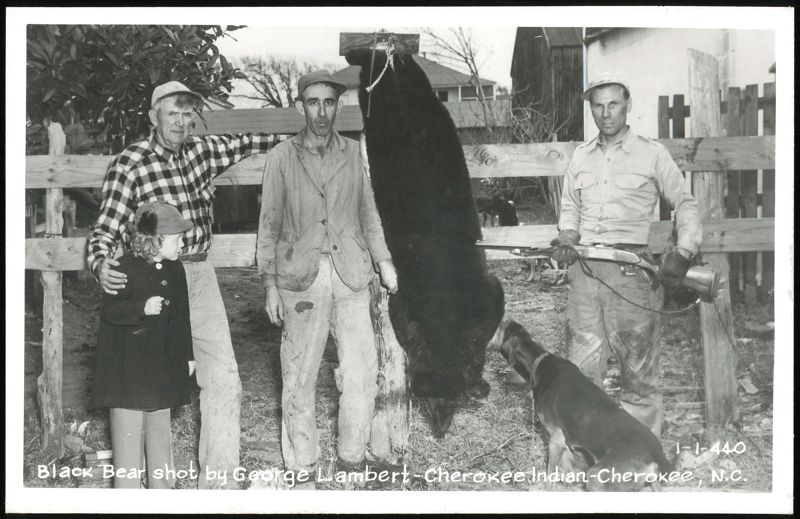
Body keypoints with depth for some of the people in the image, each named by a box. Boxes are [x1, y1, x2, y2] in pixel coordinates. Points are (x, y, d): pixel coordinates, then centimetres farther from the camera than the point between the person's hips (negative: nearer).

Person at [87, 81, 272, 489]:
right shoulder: (129, 165, -9)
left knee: (224, 381, 0)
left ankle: (217, 482, 8)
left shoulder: (200, 151, 7)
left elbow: (240, 144, 25)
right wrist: (101, 265, -30)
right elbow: (106, 228, -11)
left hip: (199, 275, 5)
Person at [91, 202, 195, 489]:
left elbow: (180, 317, 13)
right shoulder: (126, 268, -15)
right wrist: (142, 308, -31)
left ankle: (161, 483, 26)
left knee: (159, 425, 15)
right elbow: (107, 311, -17)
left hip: (162, 363, 6)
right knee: (128, 431, -2)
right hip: (126, 365, -6)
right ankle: (126, 485, 7)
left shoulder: (174, 270, 5)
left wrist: (187, 355, 15)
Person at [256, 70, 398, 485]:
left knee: (363, 371, 0)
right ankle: (300, 466, 18)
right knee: (299, 376, 4)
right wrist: (270, 284, 1)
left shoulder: (351, 153, 9)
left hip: (350, 274, 2)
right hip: (302, 278, -2)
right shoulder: (282, 157, 2)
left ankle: (352, 458, 17)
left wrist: (384, 261, 10)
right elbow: (269, 224, 4)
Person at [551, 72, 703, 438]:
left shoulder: (652, 154, 4)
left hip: (633, 271, -3)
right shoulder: (580, 157, 15)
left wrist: (683, 252, -5)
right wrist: (567, 236, 5)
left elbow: (685, 205, 9)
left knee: (639, 369, 0)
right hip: (585, 268, 4)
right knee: (580, 369, 3)